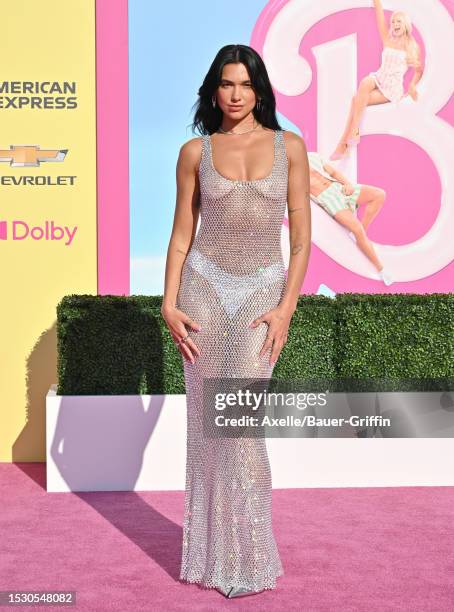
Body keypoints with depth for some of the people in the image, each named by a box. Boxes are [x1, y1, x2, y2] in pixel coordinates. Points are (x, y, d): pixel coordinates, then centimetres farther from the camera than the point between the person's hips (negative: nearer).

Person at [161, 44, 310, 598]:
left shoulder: (289, 146, 4)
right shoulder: (195, 151, 5)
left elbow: (301, 237, 2)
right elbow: (181, 235, 7)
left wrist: (286, 308, -6)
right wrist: (169, 304, -3)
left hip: (261, 291, -1)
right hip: (204, 285, 1)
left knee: (240, 422, -7)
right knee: (207, 420, 5)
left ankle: (247, 555, 9)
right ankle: (209, 550, 19)